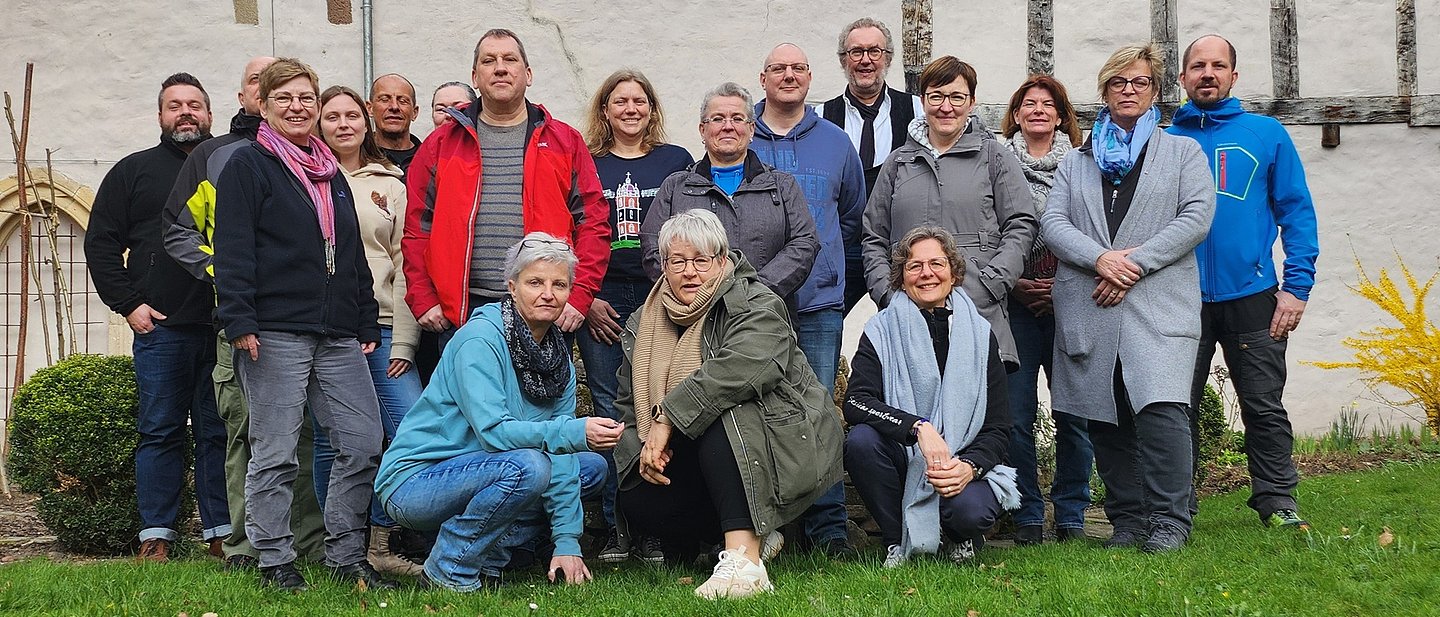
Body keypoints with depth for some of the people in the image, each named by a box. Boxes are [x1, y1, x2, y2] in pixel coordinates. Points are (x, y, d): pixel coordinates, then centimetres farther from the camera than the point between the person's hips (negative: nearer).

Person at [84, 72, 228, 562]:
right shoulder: (134, 171, 12)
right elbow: (101, 243, 9)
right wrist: (128, 303, -2)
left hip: (226, 328, 1)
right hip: (160, 325, -1)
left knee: (221, 431, 3)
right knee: (160, 431, 2)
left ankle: (223, 533, 8)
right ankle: (157, 535, 7)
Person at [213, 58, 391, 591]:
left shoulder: (332, 175, 21)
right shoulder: (248, 166, 2)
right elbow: (233, 249, -7)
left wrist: (368, 325, 17)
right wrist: (239, 320, -17)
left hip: (338, 336, 6)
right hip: (275, 333, -6)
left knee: (364, 443, 2)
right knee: (275, 452, -2)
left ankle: (345, 555, 12)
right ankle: (275, 562, 8)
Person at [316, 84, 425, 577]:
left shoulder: (391, 185, 15)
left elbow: (405, 264, 11)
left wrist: (403, 343, 3)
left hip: (381, 328, 2)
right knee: (330, 443, 0)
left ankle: (378, 542, 2)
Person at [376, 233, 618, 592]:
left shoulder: (559, 355, 4)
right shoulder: (479, 339, -18)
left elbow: (559, 449, 0)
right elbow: (493, 431, -28)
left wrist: (567, 542, -7)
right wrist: (575, 433, -38)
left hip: (469, 475, 8)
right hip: (414, 480, -8)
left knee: (592, 468, 4)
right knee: (527, 467, -32)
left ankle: (487, 559, 2)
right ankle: (449, 569, -13)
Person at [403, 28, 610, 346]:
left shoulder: (565, 142, 10)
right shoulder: (441, 145, 11)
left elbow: (593, 222, 5)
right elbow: (417, 227, 9)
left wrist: (579, 296, -6)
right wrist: (423, 300, -1)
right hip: (461, 311, 0)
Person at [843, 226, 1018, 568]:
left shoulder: (979, 334, 1)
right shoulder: (882, 331, -2)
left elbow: (998, 427, -2)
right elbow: (855, 402, -18)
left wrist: (969, 466, -22)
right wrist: (919, 427, -32)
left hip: (962, 464, -1)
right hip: (902, 462, 1)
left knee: (970, 511, -32)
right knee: (860, 440, -30)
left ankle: (959, 538, 8)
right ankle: (898, 543, -7)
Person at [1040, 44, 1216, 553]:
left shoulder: (1182, 152, 16)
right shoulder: (1076, 163, 21)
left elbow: (1196, 216, 1)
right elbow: (1053, 223, 7)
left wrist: (1137, 263, -10)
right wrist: (1101, 258, -11)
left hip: (1160, 303, -3)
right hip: (1090, 309, 3)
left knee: (1160, 409, -18)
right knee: (1104, 418, 2)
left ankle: (1168, 521, -8)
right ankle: (1127, 520, 11)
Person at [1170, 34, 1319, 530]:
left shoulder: (1267, 135, 4)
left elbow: (1297, 212, 2)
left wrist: (1297, 286, -7)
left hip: (1252, 298, -1)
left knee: (1265, 408, 6)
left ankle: (1277, 503, 17)